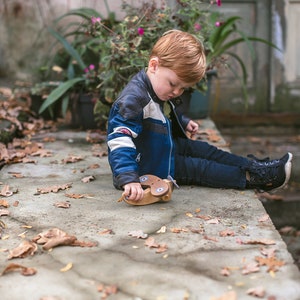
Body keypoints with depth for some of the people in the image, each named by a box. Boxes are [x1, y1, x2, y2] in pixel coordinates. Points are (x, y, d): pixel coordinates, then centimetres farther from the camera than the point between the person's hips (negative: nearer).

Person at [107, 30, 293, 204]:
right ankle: (251, 179, -4)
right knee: (198, 169, -9)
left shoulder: (163, 92, 0)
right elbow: (120, 140, -42)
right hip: (148, 165, -10)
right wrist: (128, 179, -50)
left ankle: (253, 166, 15)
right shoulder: (133, 99, -33)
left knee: (204, 150, 8)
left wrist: (184, 122, 17)